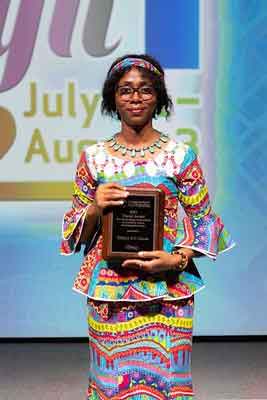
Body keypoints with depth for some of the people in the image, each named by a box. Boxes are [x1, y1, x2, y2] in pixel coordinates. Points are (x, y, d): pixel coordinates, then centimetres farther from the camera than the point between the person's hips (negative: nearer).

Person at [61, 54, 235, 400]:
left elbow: (203, 221, 3)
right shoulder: (94, 158, 4)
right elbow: (76, 230, 8)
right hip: (109, 290, 1)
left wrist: (176, 259, -13)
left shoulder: (181, 156, 0)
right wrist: (95, 207, -12)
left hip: (167, 288, -1)